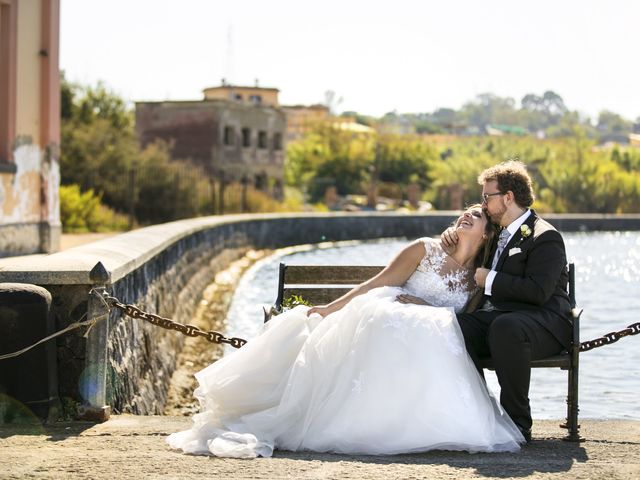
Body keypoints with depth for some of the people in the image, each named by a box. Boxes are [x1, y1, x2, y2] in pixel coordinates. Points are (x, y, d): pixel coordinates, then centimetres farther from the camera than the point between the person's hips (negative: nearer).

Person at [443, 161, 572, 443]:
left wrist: (490, 280, -12)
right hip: (494, 316, 7)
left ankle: (518, 423, -31)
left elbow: (538, 291, -19)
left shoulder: (544, 237, -6)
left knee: (504, 327, -41)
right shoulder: (496, 232, 22)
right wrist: (453, 234, 15)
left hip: (542, 323, -7)